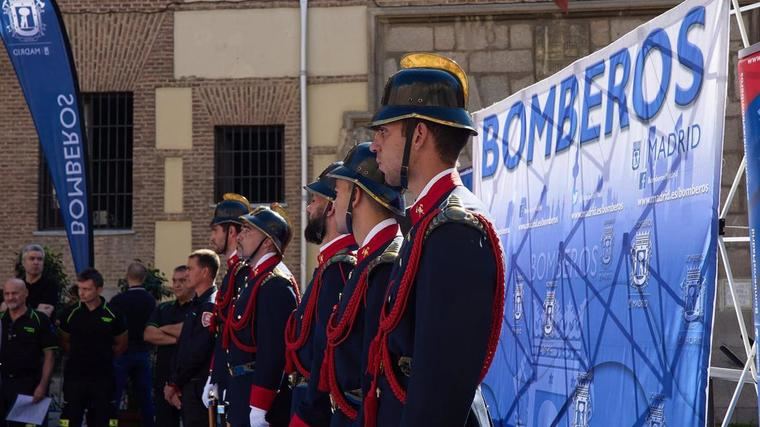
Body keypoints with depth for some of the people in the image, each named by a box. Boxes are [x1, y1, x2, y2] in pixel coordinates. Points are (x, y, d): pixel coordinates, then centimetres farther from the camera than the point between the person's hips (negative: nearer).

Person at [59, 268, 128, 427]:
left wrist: (104, 357, 6)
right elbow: (64, 342, 12)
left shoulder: (112, 315, -4)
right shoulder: (71, 313, -2)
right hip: (75, 377, 0)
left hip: (103, 378, 0)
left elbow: (121, 345, 9)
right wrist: (80, 356, 6)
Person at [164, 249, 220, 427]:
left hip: (199, 386, -10)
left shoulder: (211, 306, -14)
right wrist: (174, 383, 9)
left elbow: (198, 352, -19)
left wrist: (174, 383, -11)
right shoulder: (197, 304, 17)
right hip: (188, 387, 10)